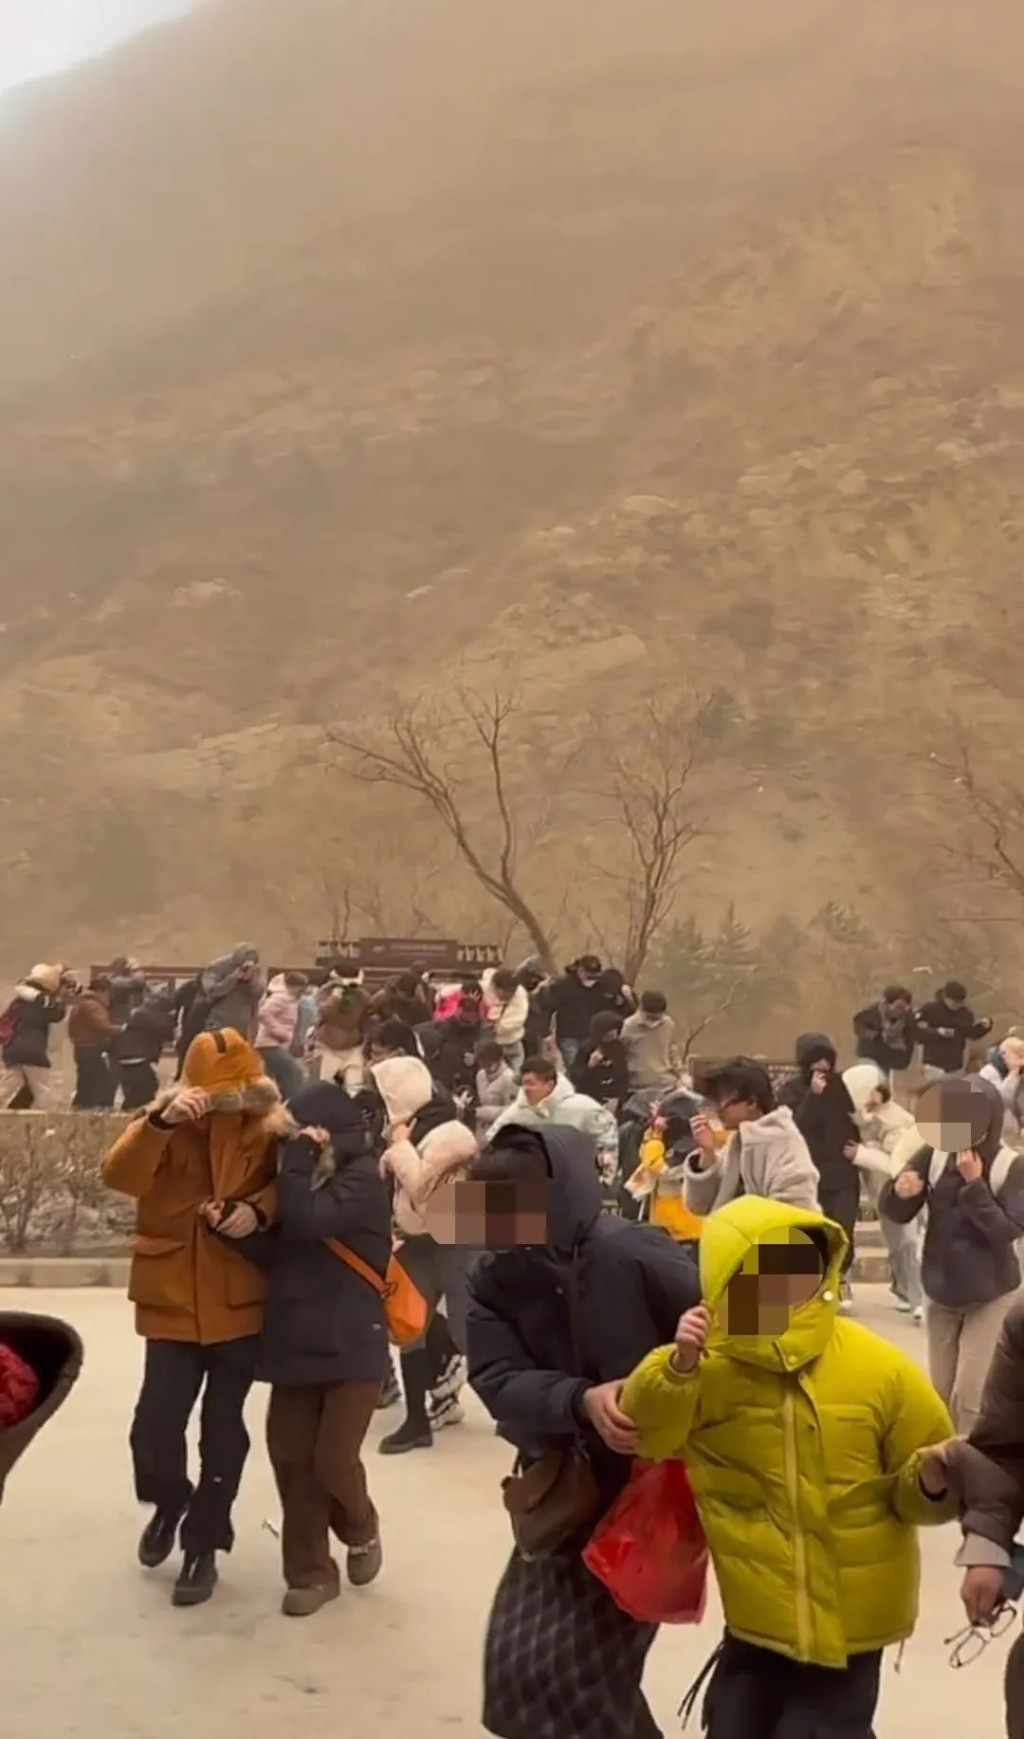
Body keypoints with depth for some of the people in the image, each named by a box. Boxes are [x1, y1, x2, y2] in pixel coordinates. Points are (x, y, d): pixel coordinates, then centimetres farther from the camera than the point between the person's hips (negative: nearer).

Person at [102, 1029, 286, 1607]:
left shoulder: (269, 1128, -5)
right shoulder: (167, 1123, -4)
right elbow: (121, 1177, -18)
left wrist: (261, 1207, -20)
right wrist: (162, 1122, -33)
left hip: (241, 1302, 0)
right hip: (174, 1299, 0)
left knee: (223, 1427, 8)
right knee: (156, 1422, -5)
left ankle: (204, 1545, 26)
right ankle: (169, 1500, 29)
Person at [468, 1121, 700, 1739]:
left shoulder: (633, 1256, -23)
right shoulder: (493, 1279, -6)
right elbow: (498, 1382, -18)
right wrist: (580, 1401, -34)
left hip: (644, 1493, -6)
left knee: (576, 1666, -3)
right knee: (518, 1658, 13)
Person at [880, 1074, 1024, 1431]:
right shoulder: (934, 1154, -9)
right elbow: (896, 1213, -7)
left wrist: (974, 1183, -29)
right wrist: (899, 1191, -29)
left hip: (990, 1296, -3)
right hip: (940, 1292, 3)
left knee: (969, 1395, -6)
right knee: (941, 1393, 14)